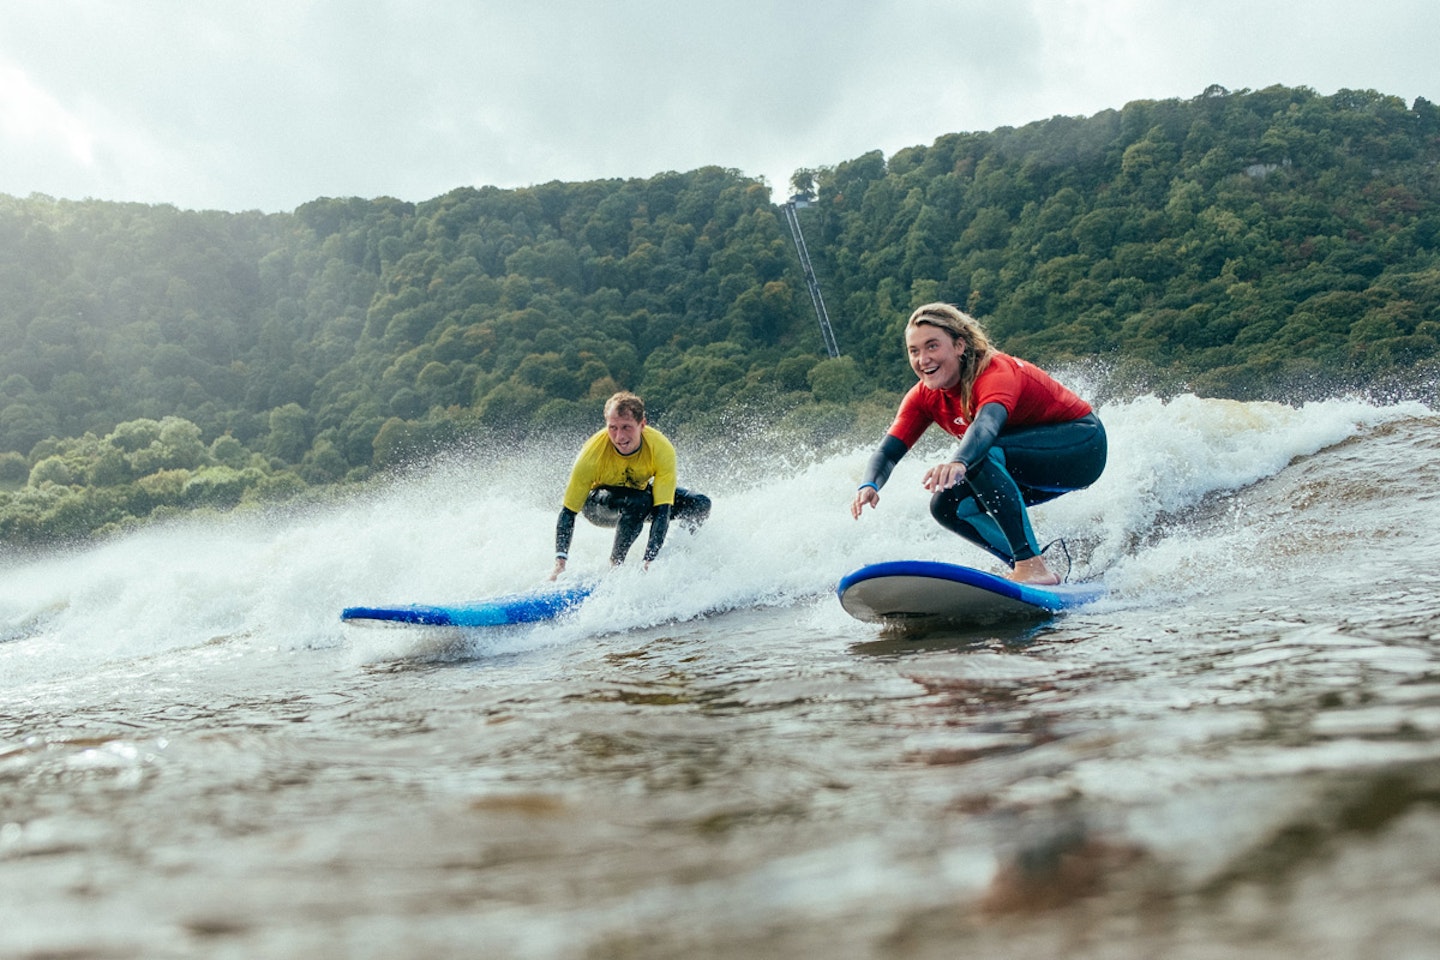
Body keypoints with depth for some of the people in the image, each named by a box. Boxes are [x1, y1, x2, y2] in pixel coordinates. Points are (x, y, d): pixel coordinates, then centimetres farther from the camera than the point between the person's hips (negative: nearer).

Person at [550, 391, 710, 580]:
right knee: (638, 501, -37)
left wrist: (649, 561, -43)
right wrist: (560, 561, -35)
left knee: (700, 505, -16)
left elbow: (662, 510, -34)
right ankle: (615, 564, -18)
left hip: (639, 491, 3)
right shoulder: (592, 454, -34)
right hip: (597, 501, -3)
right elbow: (568, 511, -27)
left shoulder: (662, 449, -31)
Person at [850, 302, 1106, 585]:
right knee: (948, 505, -8)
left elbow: (988, 423, -50)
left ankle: (1033, 566, -32)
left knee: (981, 452, -32)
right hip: (1039, 469, 8)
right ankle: (1028, 569, 0)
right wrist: (869, 485, -38)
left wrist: (959, 463, -70)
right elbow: (889, 451, -16)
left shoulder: (996, 371, -28)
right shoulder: (924, 397, -7)